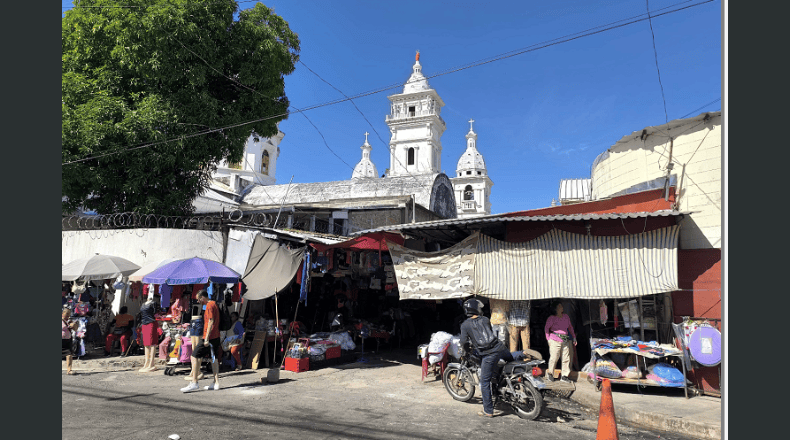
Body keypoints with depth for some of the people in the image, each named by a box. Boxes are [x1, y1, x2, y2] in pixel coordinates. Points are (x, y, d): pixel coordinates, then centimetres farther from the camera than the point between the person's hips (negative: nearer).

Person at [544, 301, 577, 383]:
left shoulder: (566, 317, 14)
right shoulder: (551, 318, -2)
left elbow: (570, 327, 25)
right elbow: (546, 329, 1)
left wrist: (574, 337, 21)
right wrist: (548, 339, -5)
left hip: (566, 340, 5)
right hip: (555, 340, -5)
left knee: (566, 358, 3)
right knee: (554, 357, -6)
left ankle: (565, 376, 14)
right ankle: (550, 373, 13)